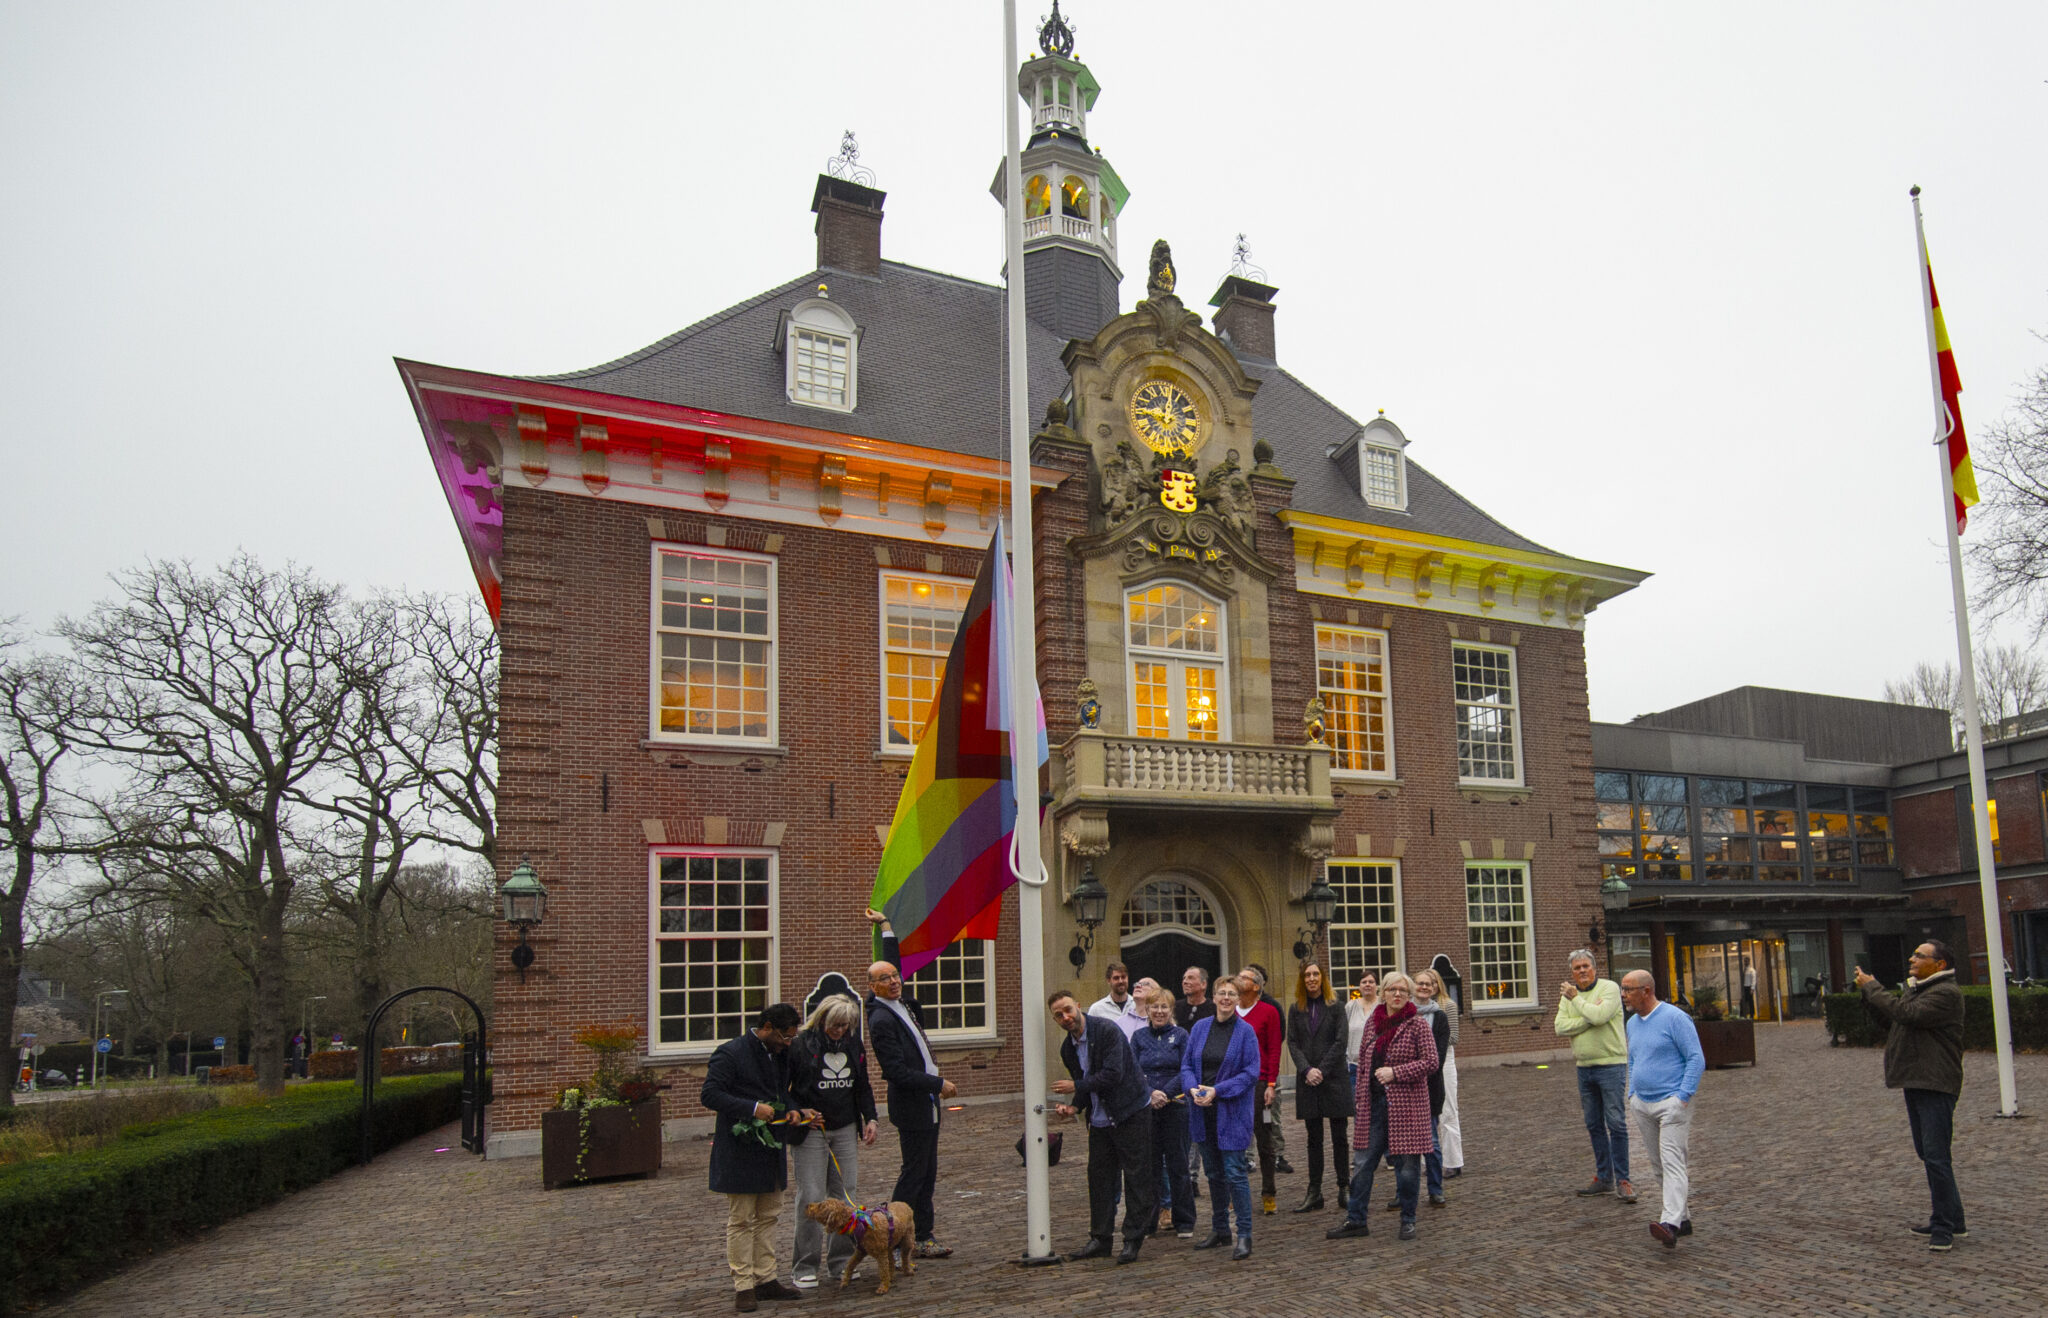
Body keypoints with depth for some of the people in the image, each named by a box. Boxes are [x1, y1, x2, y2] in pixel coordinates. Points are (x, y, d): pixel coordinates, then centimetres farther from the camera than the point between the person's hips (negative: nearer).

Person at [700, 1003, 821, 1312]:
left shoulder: (779, 1055, 11)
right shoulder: (730, 1053, -14)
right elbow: (709, 1094, -19)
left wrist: (797, 1111, 2)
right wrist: (753, 1108, -25)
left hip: (771, 1148, 8)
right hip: (739, 1152, -8)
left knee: (768, 1217, 13)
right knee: (741, 1220, 0)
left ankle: (766, 1280, 22)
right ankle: (743, 1286, 7)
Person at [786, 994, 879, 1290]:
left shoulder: (853, 1044, 9)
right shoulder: (801, 1045, -8)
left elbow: (862, 1086, 18)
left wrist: (869, 1118, 10)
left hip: (845, 1130, 5)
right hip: (810, 1132, -5)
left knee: (845, 1195, 5)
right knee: (811, 1197, -5)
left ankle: (840, 1261, 16)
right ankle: (804, 1268, 5)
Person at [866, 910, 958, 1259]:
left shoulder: (901, 1004, 7)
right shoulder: (881, 1020, -19)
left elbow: (894, 963, 25)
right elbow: (898, 1072, -23)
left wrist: (886, 925, 25)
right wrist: (939, 1083, -18)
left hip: (926, 1101, 9)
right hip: (911, 1105, -9)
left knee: (926, 1173, 12)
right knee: (914, 1172, -3)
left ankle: (923, 1237, 19)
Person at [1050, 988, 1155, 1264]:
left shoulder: (1107, 1030, -17)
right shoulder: (1068, 1048, 7)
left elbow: (1113, 1075, -23)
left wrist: (1076, 1086, -17)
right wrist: (1074, 1106, -5)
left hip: (1130, 1113, -7)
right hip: (1100, 1119, 7)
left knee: (1136, 1177, 0)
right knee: (1099, 1178, 10)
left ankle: (1133, 1240, 8)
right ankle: (1100, 1239, 19)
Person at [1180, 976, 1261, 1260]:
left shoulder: (1245, 1031, -7)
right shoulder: (1200, 1028, 6)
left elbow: (1251, 1073, -10)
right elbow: (1186, 1064, 8)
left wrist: (1217, 1091, -17)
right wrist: (1193, 1089, -12)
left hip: (1232, 1112, -5)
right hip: (1203, 1111, 5)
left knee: (1235, 1172, -8)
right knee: (1213, 1172, 14)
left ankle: (1244, 1235, 0)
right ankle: (1219, 1230, 27)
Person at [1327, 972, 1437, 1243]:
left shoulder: (1417, 1025, -5)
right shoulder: (1372, 1023, 9)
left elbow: (1430, 1061, -11)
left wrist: (1394, 1072, -17)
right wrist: (1360, 1097, 11)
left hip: (1406, 1103, -5)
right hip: (1374, 1104, 5)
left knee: (1407, 1165, 3)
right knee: (1362, 1162, 7)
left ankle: (1408, 1221, 19)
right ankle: (1356, 1220, 16)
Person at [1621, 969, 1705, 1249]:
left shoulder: (1675, 1018, -10)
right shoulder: (1633, 1023, 13)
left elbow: (1696, 1059, -12)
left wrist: (1682, 1096, -17)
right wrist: (1632, 1094, 15)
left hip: (1671, 1103, -8)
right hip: (1642, 1105, 8)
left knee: (1672, 1162, -15)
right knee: (1658, 1164, 11)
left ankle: (1670, 1223, -24)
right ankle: (1682, 1217, 22)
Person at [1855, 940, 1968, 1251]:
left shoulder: (1946, 993, -14)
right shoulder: (1915, 988, 18)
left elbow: (1907, 1014, -25)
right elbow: (1893, 1014, 21)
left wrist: (1871, 987, -16)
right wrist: (1869, 990, 6)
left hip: (1936, 1085, -10)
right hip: (1915, 1082, 10)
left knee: (1936, 1156, -11)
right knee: (1927, 1154, 16)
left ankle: (1947, 1225, -5)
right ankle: (1945, 1220, 25)